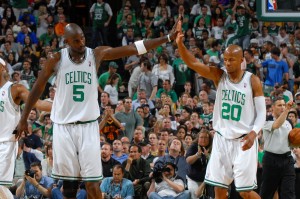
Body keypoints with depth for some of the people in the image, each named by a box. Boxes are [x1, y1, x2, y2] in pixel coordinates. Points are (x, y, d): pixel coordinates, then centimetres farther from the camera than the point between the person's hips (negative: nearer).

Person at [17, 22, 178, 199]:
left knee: (92, 183, -8)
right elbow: (38, 88, 6)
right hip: (64, 126, 0)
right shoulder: (56, 59, -4)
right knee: (69, 181, 6)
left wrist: (168, 38, -13)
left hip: (88, 126, 0)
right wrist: (24, 119, 9)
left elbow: (134, 49, -7)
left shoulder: (97, 54, -3)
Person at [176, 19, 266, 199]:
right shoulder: (219, 76, 1)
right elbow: (193, 63, -11)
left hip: (243, 141, -4)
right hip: (222, 139, 4)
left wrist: (254, 133, -23)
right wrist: (180, 44, -29)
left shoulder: (253, 81, -6)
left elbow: (262, 112, -5)